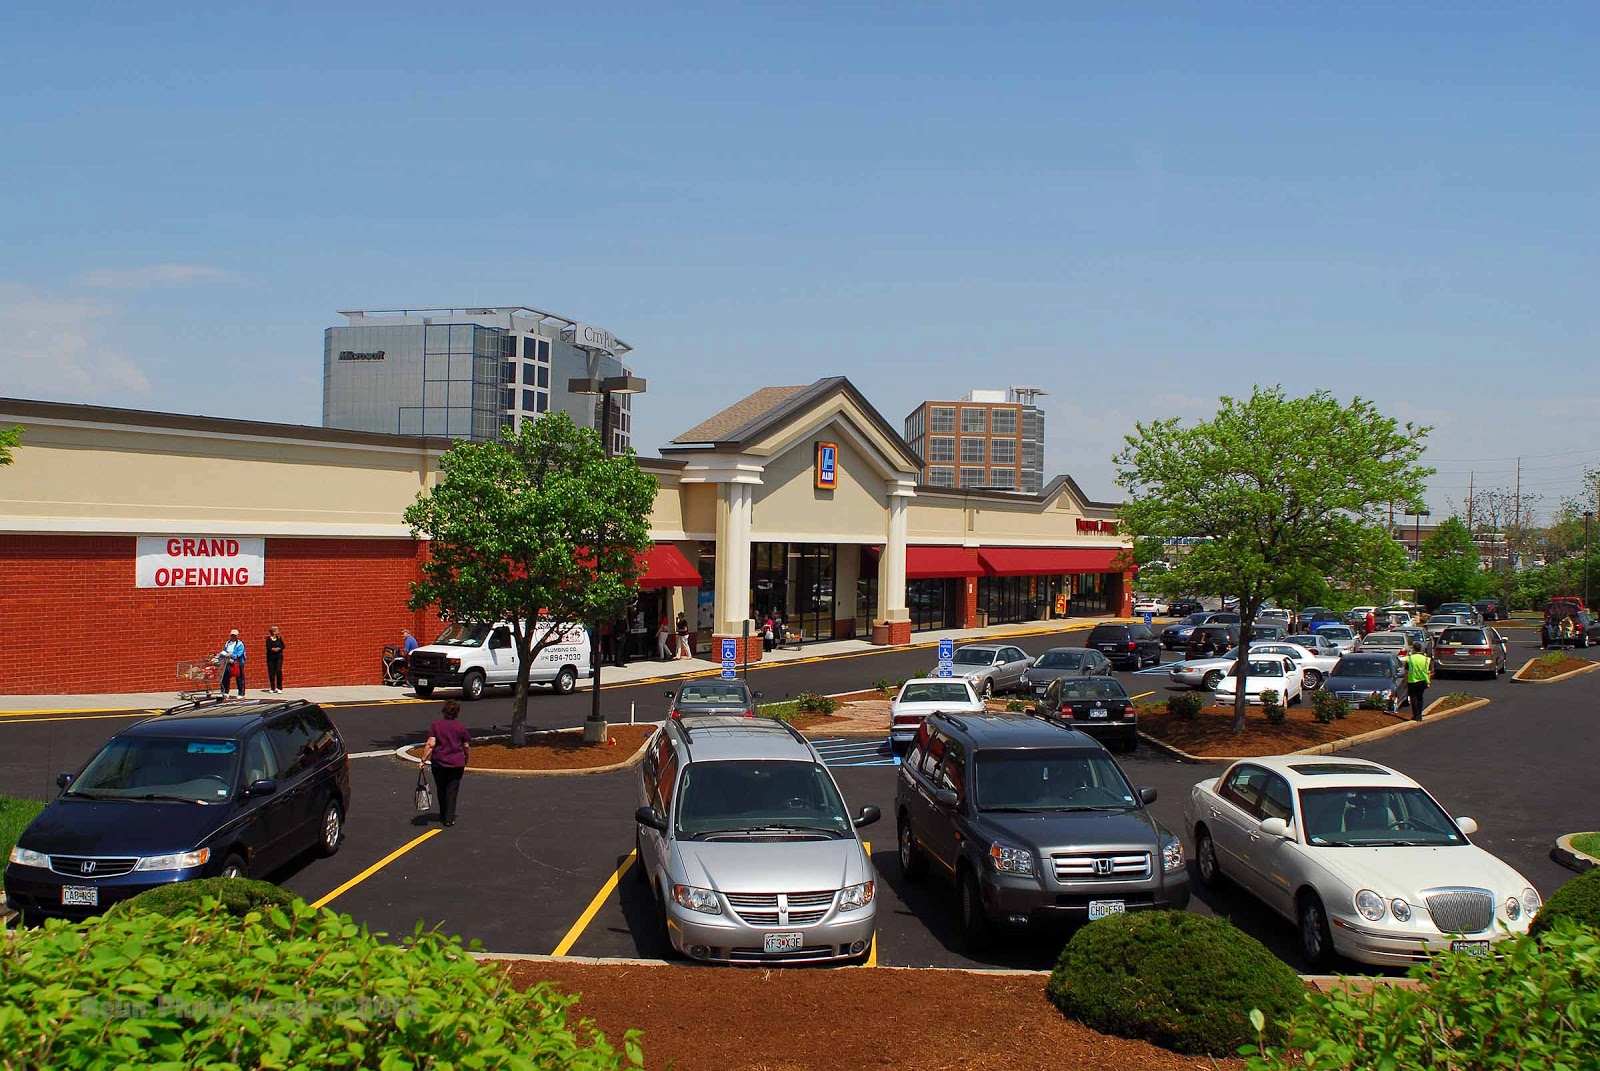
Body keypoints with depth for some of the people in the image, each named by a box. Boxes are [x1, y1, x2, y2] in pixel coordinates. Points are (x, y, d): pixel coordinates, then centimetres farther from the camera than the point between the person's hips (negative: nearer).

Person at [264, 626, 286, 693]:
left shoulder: (279, 638, 7)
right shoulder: (268, 639, -1)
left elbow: (283, 646, 2)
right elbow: (268, 647, -11)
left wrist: (278, 649, -16)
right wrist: (273, 649, -27)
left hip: (279, 657, 1)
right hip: (271, 657, -1)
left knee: (279, 671, -7)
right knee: (271, 672, 0)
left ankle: (279, 688, -2)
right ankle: (272, 688, 10)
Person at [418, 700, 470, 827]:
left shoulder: (435, 726, -1)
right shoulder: (461, 727, -1)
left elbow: (430, 744, -11)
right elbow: (466, 747, 3)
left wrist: (423, 760, -10)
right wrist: (466, 761, 19)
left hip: (439, 763, 1)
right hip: (457, 763, -1)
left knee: (441, 789, 17)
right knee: (452, 790, 4)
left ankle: (443, 815, 29)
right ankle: (449, 819, 1)